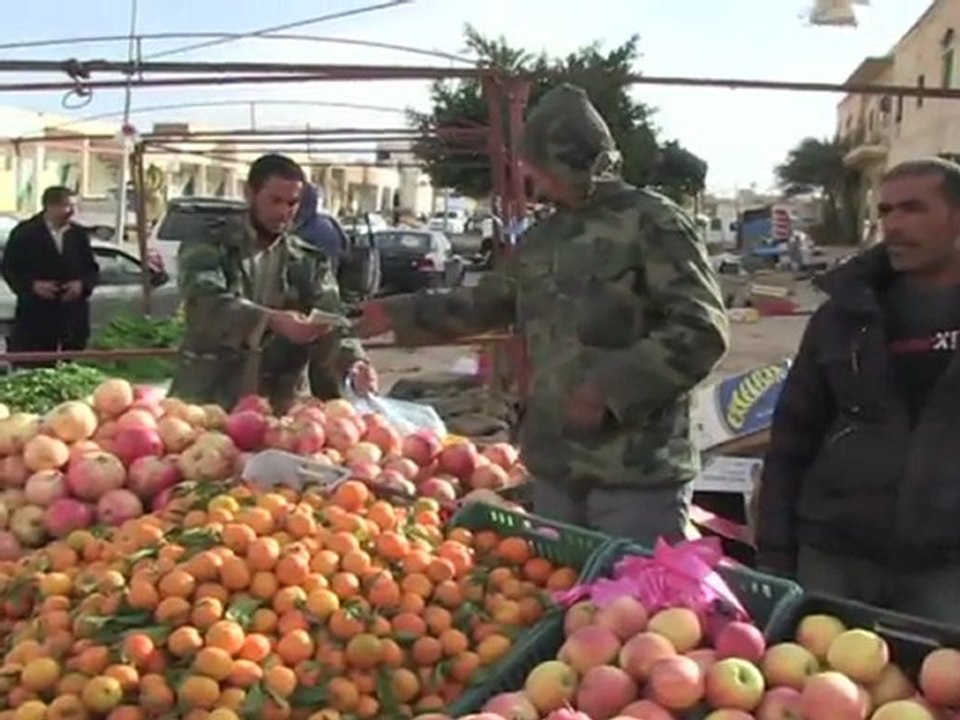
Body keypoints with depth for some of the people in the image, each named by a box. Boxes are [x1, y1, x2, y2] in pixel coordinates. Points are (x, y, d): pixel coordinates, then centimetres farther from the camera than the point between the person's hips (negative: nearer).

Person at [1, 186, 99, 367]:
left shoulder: (79, 234, 10)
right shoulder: (25, 232, -1)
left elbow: (91, 268, 13)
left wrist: (82, 284, -9)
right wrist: (33, 285, -17)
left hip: (73, 316, 4)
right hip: (36, 315, -3)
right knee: (32, 369, -3)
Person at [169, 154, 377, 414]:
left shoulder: (310, 262, 8)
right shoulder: (208, 247, 1)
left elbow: (331, 322, -3)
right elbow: (208, 303, -17)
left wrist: (353, 362, -25)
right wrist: (272, 321, -33)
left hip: (278, 408, 2)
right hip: (205, 400, -2)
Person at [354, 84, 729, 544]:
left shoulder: (652, 222, -10)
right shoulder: (541, 239, 13)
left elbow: (702, 330, -17)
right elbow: (485, 303, 27)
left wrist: (611, 388, -22)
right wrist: (398, 313, 27)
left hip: (637, 474, -7)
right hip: (554, 466, 7)